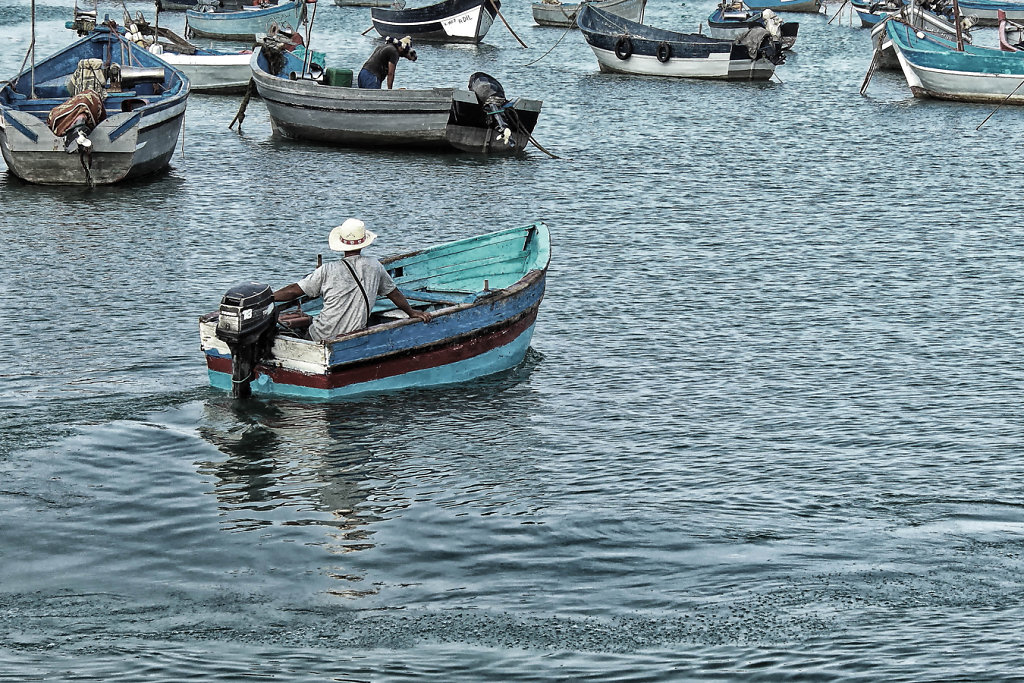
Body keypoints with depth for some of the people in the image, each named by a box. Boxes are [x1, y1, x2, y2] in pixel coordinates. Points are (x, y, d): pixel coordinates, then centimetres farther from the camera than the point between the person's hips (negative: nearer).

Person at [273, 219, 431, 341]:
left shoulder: (328, 270, -8)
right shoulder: (375, 267, 1)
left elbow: (294, 291, -4)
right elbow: (394, 293, 16)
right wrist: (412, 312, 31)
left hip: (322, 338, -4)